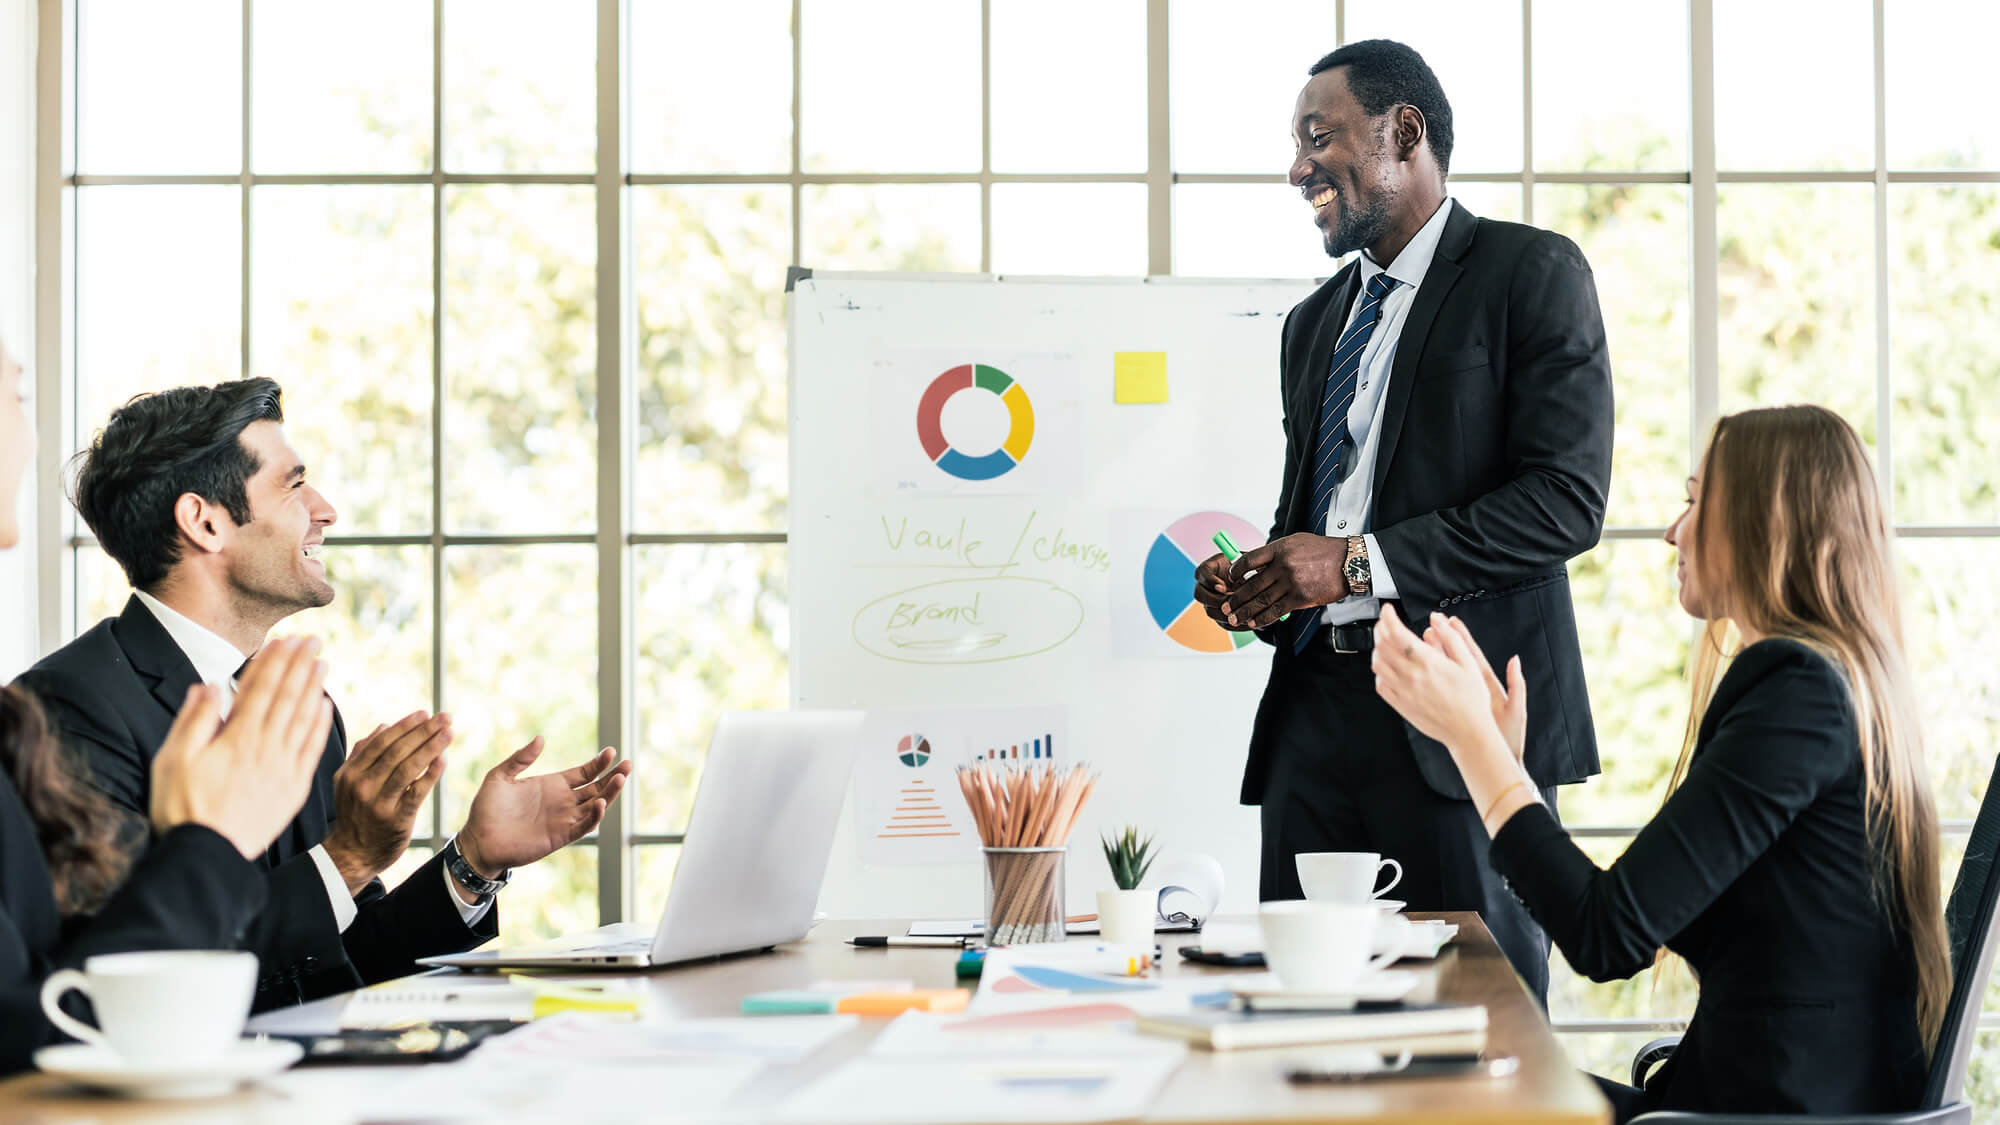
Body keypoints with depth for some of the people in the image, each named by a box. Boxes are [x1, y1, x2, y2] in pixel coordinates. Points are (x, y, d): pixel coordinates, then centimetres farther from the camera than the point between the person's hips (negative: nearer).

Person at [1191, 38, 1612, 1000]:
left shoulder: (1531, 272, 0)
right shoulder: (1314, 324, 22)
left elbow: (1567, 498, -10)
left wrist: (1359, 563, -14)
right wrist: (1256, 586, 4)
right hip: (1316, 699, 6)